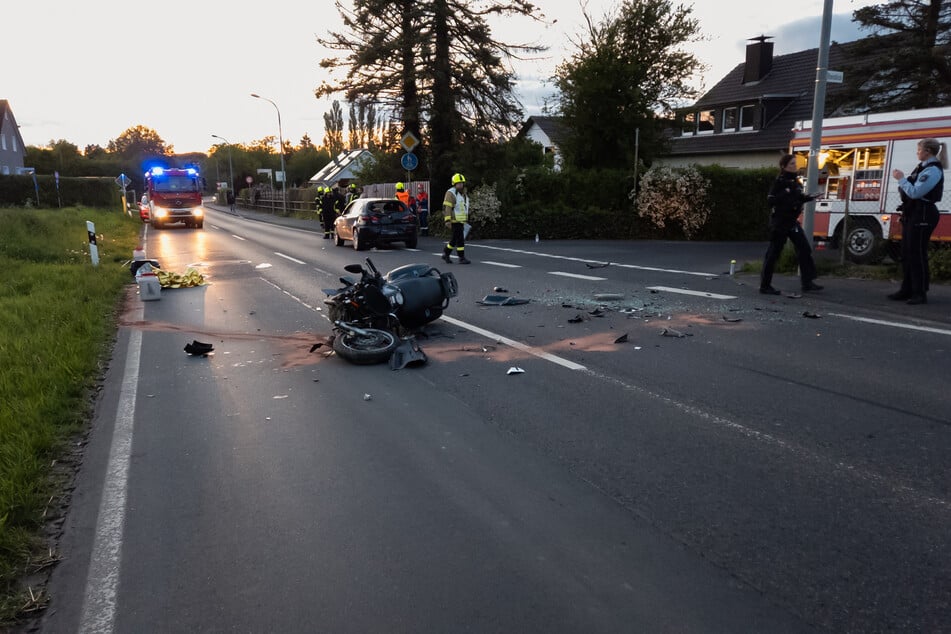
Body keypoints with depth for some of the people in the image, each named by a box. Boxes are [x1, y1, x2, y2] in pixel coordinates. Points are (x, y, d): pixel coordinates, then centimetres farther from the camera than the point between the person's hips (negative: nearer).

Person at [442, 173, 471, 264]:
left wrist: (465, 220, 25)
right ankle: (462, 258, -3)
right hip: (454, 221, -9)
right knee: (460, 239, -9)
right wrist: (447, 221, -23)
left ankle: (446, 254, 26)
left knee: (454, 239, 13)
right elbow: (446, 207, -17)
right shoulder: (451, 193, -11)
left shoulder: (463, 194, 16)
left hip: (461, 221, 9)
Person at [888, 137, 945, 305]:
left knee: (917, 254, -8)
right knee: (907, 253, 12)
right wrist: (902, 180, 4)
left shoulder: (933, 170, -14)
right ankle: (907, 290, 19)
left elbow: (915, 192, -21)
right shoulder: (923, 167, 17)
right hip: (913, 214, 10)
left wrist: (901, 179, -12)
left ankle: (920, 294, -4)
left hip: (922, 215, -10)